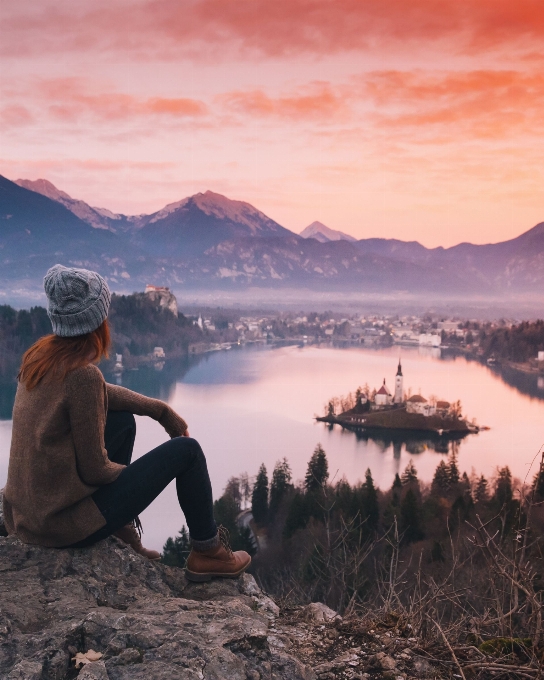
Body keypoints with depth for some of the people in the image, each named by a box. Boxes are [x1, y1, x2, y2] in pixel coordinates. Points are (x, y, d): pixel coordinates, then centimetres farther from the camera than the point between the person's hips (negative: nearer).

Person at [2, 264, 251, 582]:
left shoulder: (40, 355, 1)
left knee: (124, 420, 22)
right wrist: (129, 472, 2)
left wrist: (161, 409, 22)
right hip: (66, 525, -8)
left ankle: (121, 531, 26)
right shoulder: (82, 374, -24)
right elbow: (94, 470, -19)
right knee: (186, 450, 3)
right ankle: (207, 552, 19)